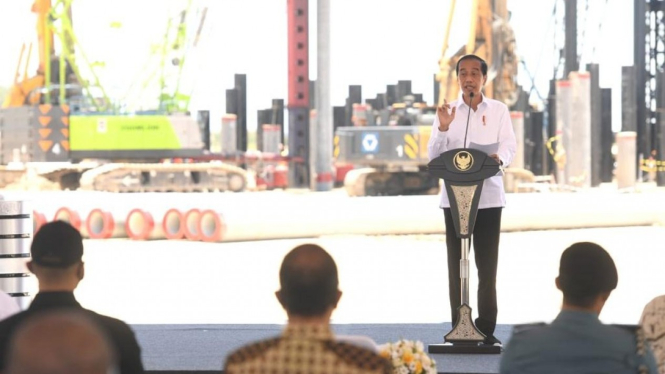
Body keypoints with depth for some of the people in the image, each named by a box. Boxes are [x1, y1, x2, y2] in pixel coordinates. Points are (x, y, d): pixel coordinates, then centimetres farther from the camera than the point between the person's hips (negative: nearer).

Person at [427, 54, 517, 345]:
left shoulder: (498, 111, 9)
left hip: (488, 196, -1)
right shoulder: (447, 111, 10)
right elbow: (434, 156, 6)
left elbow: (509, 146, 0)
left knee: (487, 266, -1)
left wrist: (499, 157, -22)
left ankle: (486, 329, 4)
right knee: (456, 266, 1)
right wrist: (443, 128, -11)